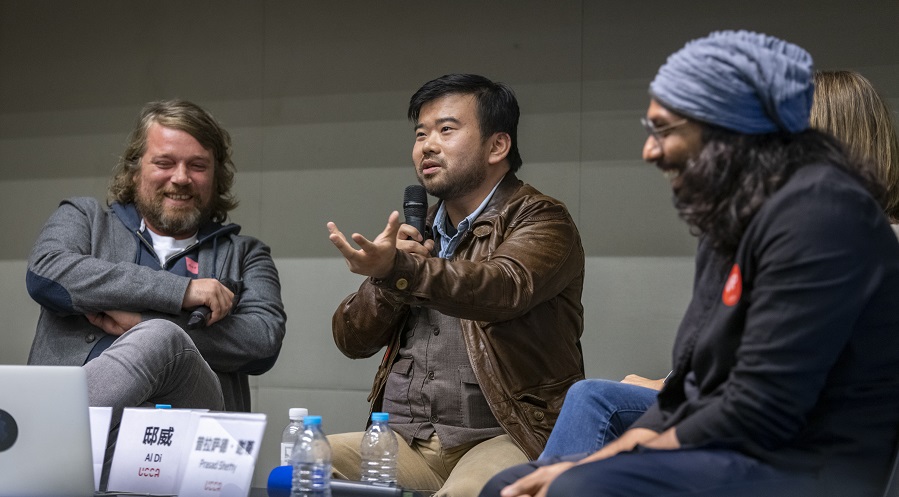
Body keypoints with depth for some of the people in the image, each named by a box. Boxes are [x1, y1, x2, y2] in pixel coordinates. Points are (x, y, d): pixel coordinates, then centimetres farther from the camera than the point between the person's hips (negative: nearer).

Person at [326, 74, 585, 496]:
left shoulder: (541, 221, -1)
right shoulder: (421, 229, 18)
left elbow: (505, 287, -25)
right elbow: (352, 340, 15)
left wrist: (399, 268, -40)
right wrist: (384, 280, -6)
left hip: (500, 438, -5)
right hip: (404, 440, 5)